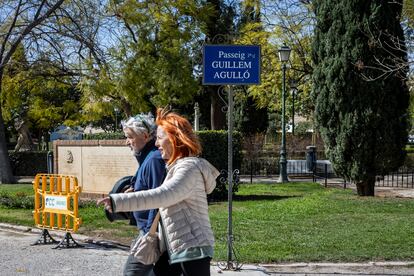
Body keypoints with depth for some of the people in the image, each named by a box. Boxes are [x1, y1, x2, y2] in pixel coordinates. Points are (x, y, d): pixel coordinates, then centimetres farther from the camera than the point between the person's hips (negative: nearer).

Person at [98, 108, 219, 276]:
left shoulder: (189, 167, -16)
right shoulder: (177, 166, 17)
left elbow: (162, 196, -31)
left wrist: (118, 201, -34)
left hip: (192, 249, -10)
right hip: (174, 249, 10)